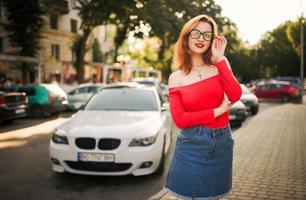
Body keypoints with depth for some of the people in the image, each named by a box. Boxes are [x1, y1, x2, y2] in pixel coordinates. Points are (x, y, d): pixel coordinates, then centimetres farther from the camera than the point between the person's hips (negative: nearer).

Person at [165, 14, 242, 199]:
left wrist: (219, 58, -14)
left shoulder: (220, 64, 2)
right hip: (192, 144, -2)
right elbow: (179, 119, -10)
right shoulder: (176, 78, -2)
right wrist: (218, 111, -12)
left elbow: (235, 96, -14)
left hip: (221, 143, 2)